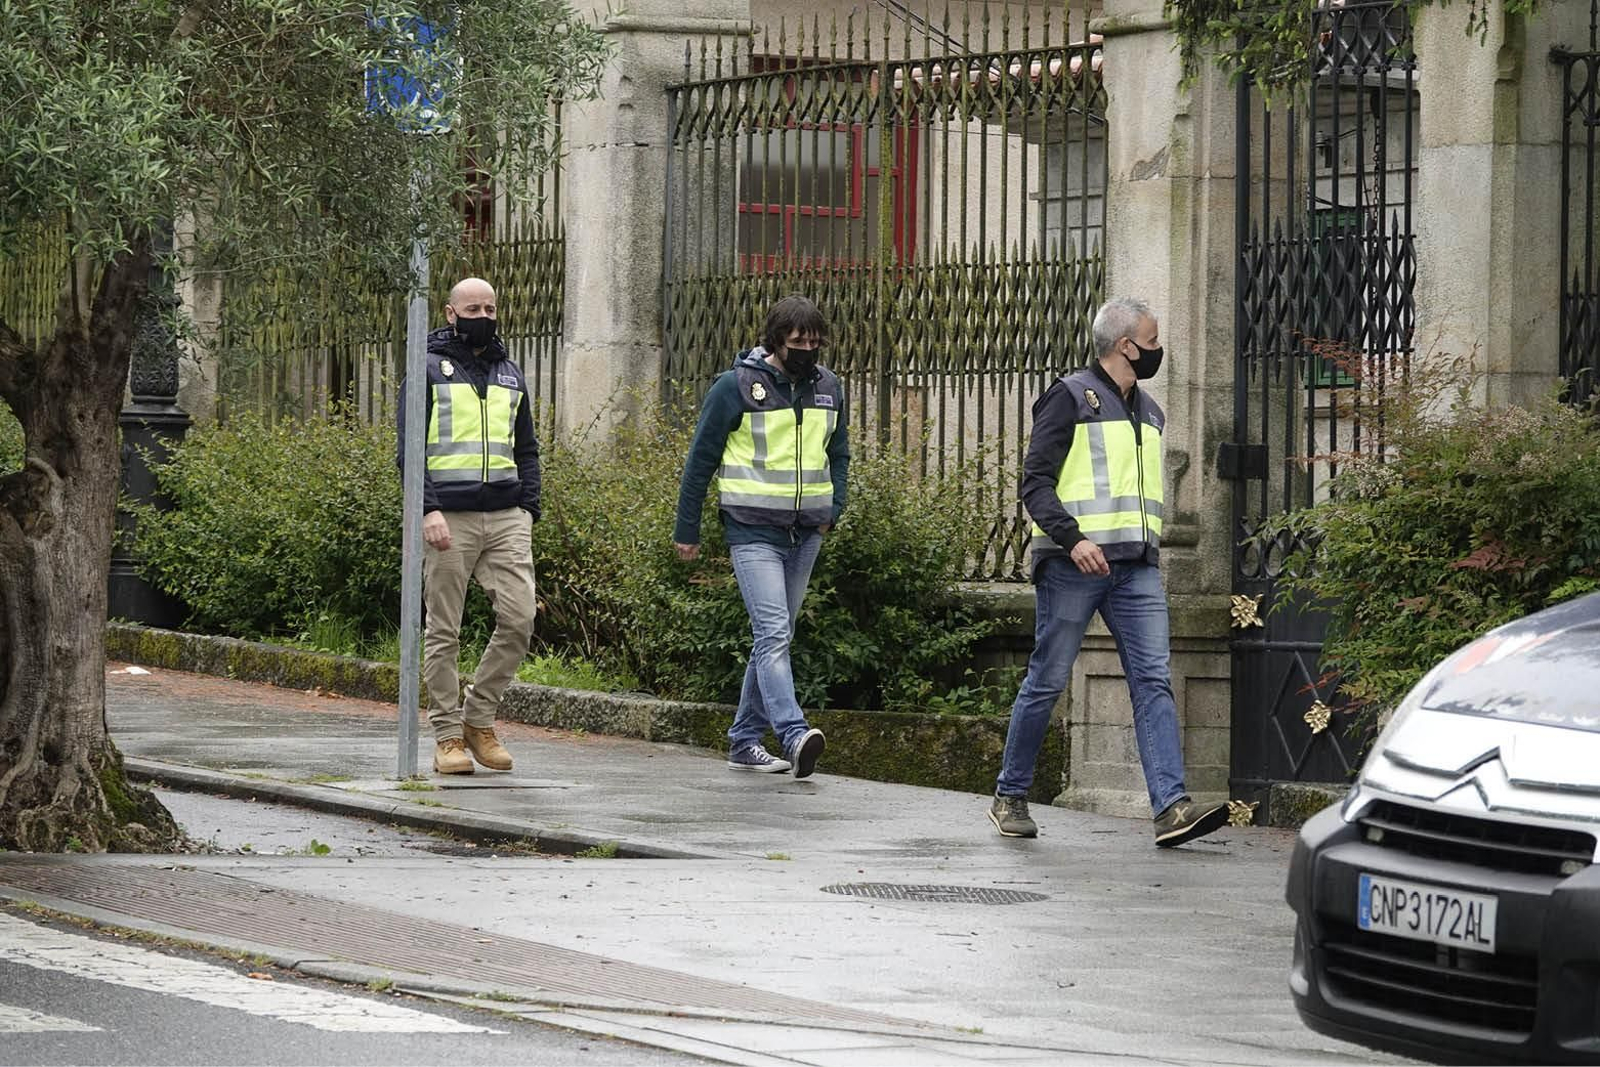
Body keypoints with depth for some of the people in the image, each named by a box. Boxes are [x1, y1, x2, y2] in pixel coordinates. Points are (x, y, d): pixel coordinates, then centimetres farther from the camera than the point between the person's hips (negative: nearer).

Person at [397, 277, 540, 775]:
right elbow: (410, 448, -4)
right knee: (444, 631, 0)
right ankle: (447, 736, 5)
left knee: (519, 618, -6)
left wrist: (528, 511, 10)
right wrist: (429, 509, -16)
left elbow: (526, 450, 22)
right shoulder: (428, 370, 2)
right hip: (449, 517, -4)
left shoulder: (509, 375, 19)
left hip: (506, 516, 4)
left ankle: (479, 718, 9)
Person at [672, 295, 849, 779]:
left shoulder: (828, 388, 9)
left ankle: (745, 739, 19)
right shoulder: (736, 387, -7)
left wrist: (833, 508, 7)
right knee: (773, 633, -18)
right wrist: (687, 530, 1)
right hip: (753, 531, -6)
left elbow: (838, 453, 23)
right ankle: (794, 736, -31)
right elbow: (701, 458, -1)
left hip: (805, 534, 6)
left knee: (775, 635, 10)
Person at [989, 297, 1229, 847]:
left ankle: (1171, 807, -17)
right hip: (1072, 564, -6)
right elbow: (1036, 482, -9)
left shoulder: (1148, 412, 21)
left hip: (1137, 568, 6)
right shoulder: (1071, 397, -2)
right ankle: (1009, 797, 14)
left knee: (1153, 680, -8)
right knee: (1047, 682, 1)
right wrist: (1072, 538, -22)